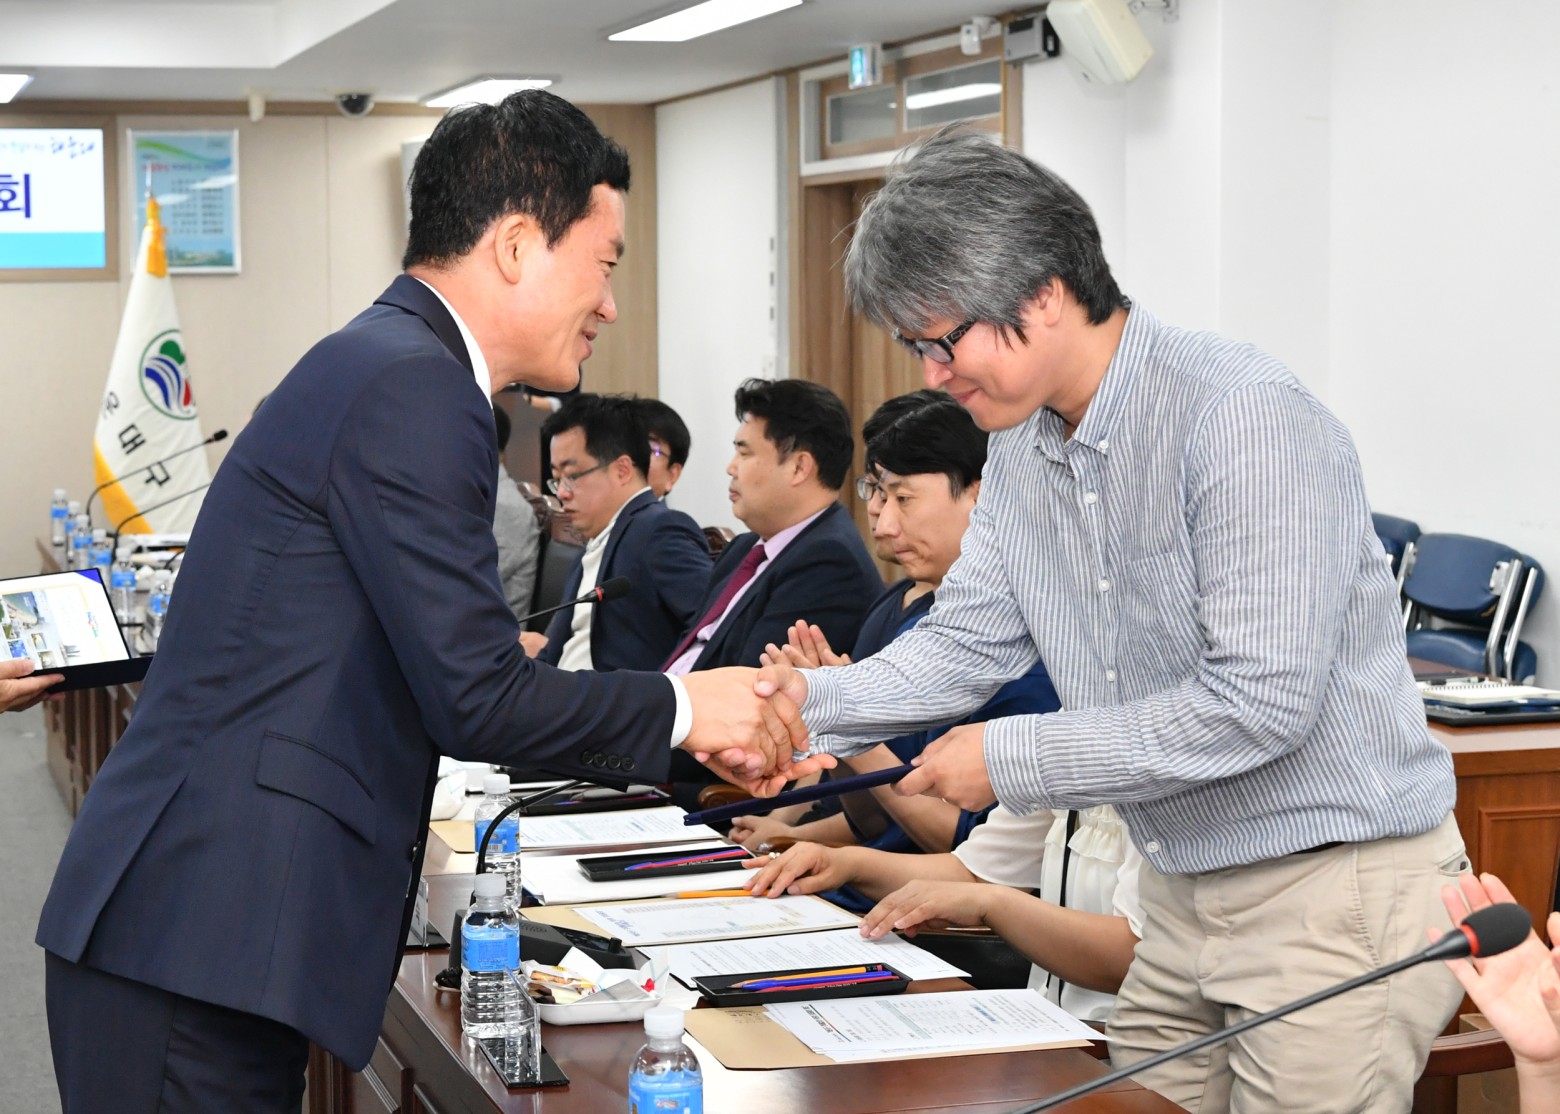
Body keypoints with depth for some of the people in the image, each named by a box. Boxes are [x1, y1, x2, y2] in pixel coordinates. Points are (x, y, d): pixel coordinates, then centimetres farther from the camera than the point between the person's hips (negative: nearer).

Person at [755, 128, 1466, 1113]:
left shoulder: (1244, 419, -22)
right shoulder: (1024, 449, 7)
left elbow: (1262, 700, -26)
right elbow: (969, 644, 10)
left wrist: (1013, 758, -21)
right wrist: (815, 700, -9)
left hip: (1338, 890, -8)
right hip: (1187, 898, 8)